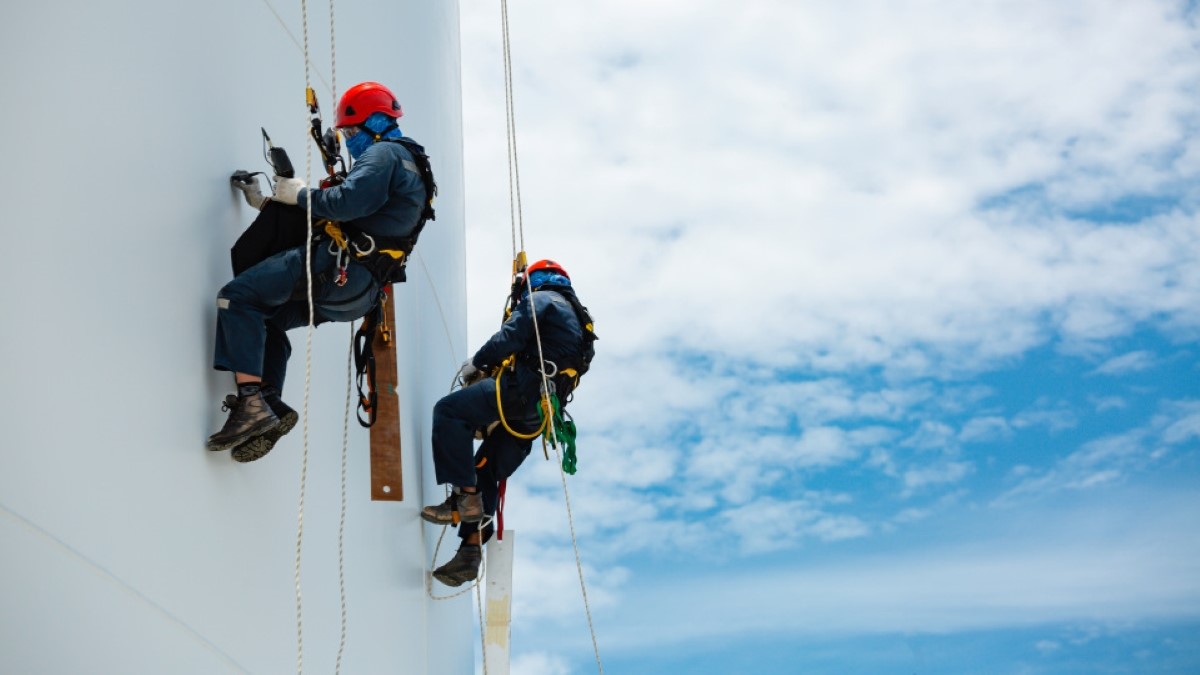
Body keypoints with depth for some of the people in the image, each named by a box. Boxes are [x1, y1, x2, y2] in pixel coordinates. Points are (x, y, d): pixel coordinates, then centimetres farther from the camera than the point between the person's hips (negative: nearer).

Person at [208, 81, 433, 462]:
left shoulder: (385, 153, -3)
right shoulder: (404, 164, 29)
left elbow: (348, 203, -22)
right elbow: (323, 217, 27)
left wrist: (300, 193, -5)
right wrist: (267, 203, 24)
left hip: (340, 266, -11)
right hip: (358, 291, 11)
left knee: (238, 298, -12)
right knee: (267, 319, 23)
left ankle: (251, 403, -23)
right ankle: (271, 407, 8)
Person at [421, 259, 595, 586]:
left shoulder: (540, 299, 6)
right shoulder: (577, 317, 33)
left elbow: (510, 338, -10)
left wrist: (476, 362, 4)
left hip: (524, 388, -9)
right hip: (538, 411, 9)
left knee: (448, 411, -12)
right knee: (486, 473, 11)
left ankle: (465, 497, -19)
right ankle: (470, 553, 5)